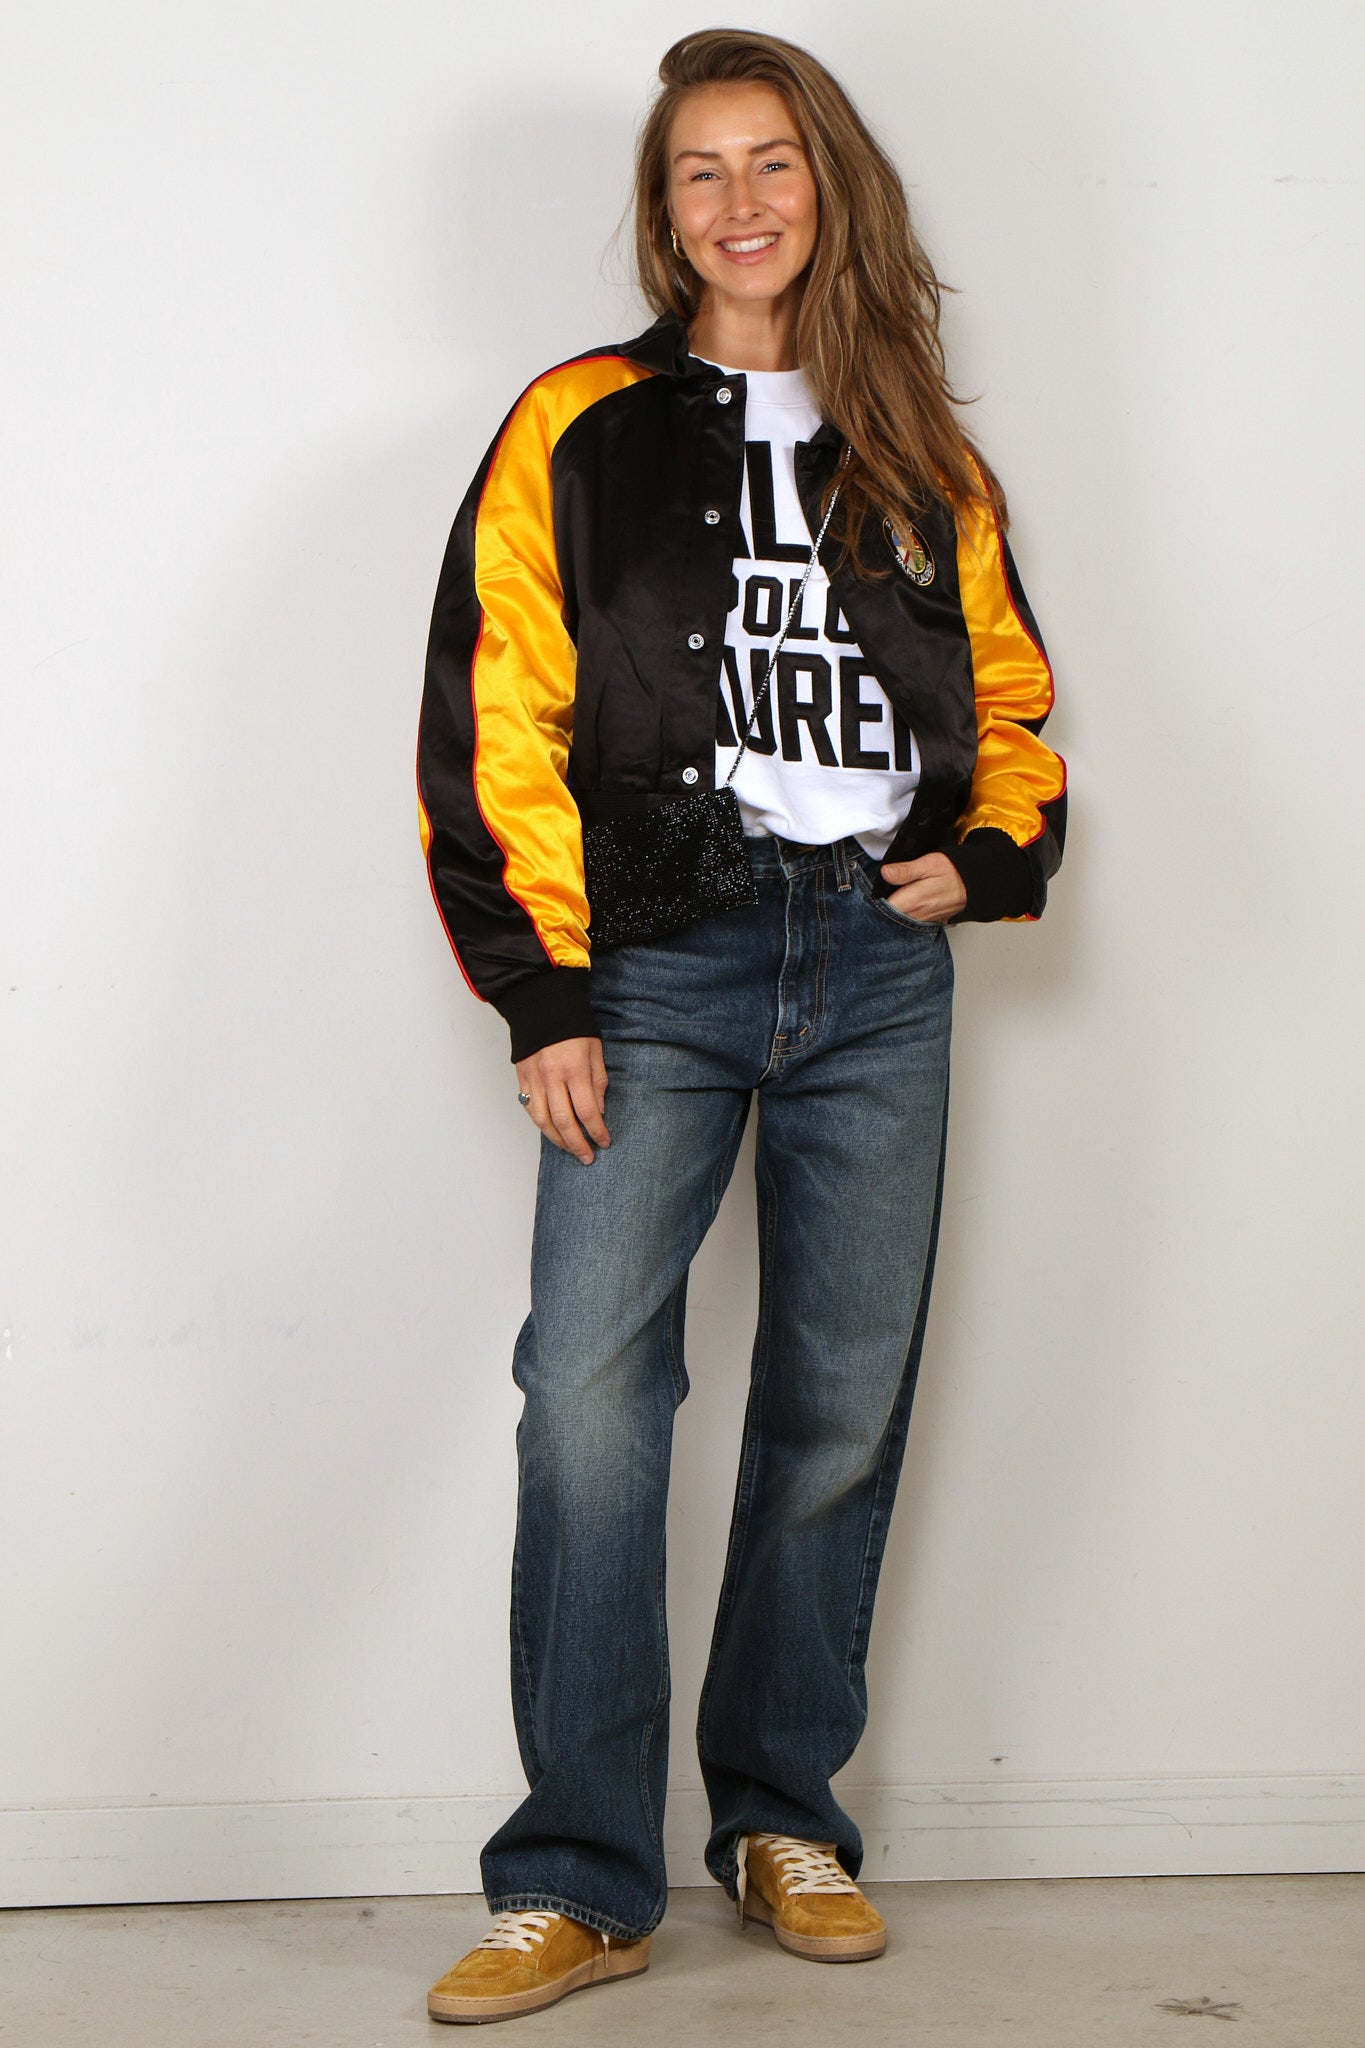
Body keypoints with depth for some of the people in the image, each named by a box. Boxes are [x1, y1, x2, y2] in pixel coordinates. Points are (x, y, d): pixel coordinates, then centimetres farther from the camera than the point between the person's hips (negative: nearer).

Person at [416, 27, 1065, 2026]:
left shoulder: (925, 459, 15)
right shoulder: (579, 431, 5)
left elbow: (1010, 694, 22)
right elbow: (495, 720, -1)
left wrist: (990, 854, 1)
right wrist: (540, 991, -8)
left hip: (878, 963, 3)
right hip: (658, 965, -3)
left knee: (845, 1399, 5)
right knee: (589, 1386, -15)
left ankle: (785, 1820, 20)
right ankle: (583, 1881, -7)